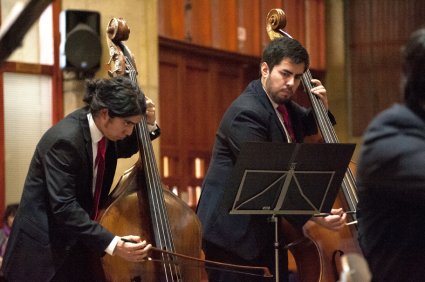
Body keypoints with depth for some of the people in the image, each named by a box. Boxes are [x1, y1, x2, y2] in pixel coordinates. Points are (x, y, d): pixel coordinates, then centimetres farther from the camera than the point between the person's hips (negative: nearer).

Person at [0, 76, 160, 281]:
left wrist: (149, 126, 2)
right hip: (45, 250, -8)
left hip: (77, 245, 8)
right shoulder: (65, 140, -25)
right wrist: (112, 243, -36)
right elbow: (63, 207, -30)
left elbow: (124, 149, 23)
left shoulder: (102, 130, -1)